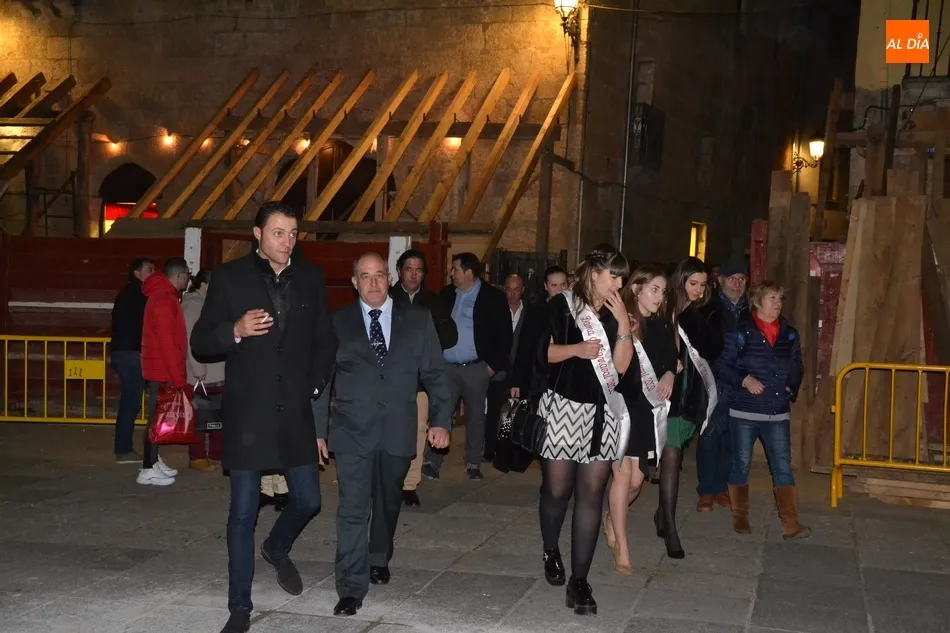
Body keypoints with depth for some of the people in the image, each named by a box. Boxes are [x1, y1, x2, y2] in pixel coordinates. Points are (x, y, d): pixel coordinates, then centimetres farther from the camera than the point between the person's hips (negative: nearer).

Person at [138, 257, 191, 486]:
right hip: (162, 371, -10)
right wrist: (179, 377, -20)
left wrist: (178, 374, 15)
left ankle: (154, 461, 21)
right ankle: (148, 470, -3)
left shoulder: (164, 297, 15)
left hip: (161, 370, 10)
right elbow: (167, 343, -21)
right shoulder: (164, 301, -17)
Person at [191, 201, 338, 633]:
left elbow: (325, 341, 15)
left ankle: (277, 550, 41)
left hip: (296, 411, 3)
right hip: (247, 413, -3)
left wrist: (316, 385, 6)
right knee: (243, 512, 3)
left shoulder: (311, 278, 5)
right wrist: (236, 331, -20)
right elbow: (200, 342, -2)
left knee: (308, 500, 8)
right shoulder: (229, 277, -3)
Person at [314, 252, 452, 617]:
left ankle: (378, 561, 41)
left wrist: (441, 420, -5)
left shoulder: (418, 319, 4)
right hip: (353, 432, -2)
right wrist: (317, 430, 2)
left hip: (398, 432, 2)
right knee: (353, 511, -6)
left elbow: (435, 373, 4)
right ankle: (352, 589, -1)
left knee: (388, 505, 18)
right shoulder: (337, 323, 3)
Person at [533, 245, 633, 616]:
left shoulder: (615, 315, 11)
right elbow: (543, 353, -2)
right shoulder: (562, 306, 1)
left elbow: (621, 365, 1)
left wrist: (623, 323, -7)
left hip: (602, 414, 3)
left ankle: (579, 581, 2)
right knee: (557, 490, 6)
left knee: (591, 495, -2)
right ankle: (551, 552, 34)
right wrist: (575, 349, -17)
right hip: (563, 408, -3)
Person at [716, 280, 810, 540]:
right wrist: (744, 380, -18)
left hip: (778, 412, 3)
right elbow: (722, 366, -5)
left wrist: (792, 388, 3)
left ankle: (790, 524, -1)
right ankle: (740, 517, 21)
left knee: (783, 466, -1)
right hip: (744, 411, -3)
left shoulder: (790, 335, 7)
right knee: (741, 464, 7)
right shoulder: (741, 332, -5)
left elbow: (797, 367, 19)